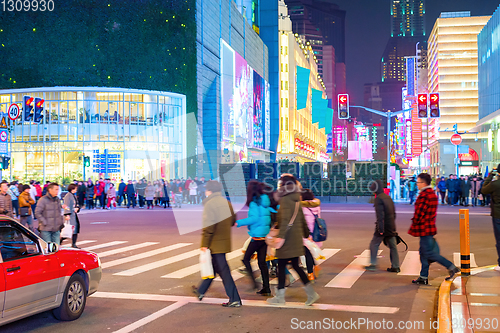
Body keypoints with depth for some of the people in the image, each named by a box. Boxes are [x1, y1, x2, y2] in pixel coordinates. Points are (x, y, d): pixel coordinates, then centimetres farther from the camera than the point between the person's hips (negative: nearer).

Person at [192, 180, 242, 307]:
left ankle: (234, 299, -4)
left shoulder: (209, 204, -16)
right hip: (225, 241, 8)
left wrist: (204, 244, -15)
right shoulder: (226, 202, 8)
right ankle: (201, 291, 38)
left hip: (215, 243, -8)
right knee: (212, 267, 21)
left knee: (223, 270, -5)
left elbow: (209, 227, -20)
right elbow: (233, 220, 14)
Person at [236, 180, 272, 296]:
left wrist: (239, 222, -16)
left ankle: (254, 283, -3)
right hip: (266, 235, 7)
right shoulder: (265, 201, 9)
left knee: (246, 258, 6)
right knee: (262, 261, 11)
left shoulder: (254, 203, -12)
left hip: (257, 236, -7)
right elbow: (270, 216, 11)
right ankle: (266, 288, 12)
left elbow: (255, 218, -20)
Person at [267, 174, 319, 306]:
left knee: (281, 267, 2)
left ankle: (280, 297, 9)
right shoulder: (296, 201, 13)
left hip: (288, 240, -9)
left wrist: (281, 236, -28)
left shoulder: (285, 201, -13)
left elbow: (285, 220, -24)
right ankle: (311, 293, 11)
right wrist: (306, 234, 31)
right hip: (297, 239, 9)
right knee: (296, 266, 14)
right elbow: (303, 220, 21)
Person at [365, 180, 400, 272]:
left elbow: (380, 215, -21)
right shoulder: (388, 197, 14)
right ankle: (395, 266, 11)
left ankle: (373, 264, 8)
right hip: (391, 227, 8)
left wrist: (380, 229, -20)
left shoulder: (379, 198, -14)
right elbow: (394, 213, 19)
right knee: (393, 246, 9)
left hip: (383, 227, -8)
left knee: (374, 244, 5)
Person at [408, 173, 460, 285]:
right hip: (430, 227, 10)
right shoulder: (432, 194, 13)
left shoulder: (424, 195, -18)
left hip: (424, 228, -10)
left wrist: (413, 226, -7)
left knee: (429, 252, -5)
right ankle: (423, 277, 16)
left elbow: (419, 212, -20)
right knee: (423, 252, 12)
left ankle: (451, 267, -2)